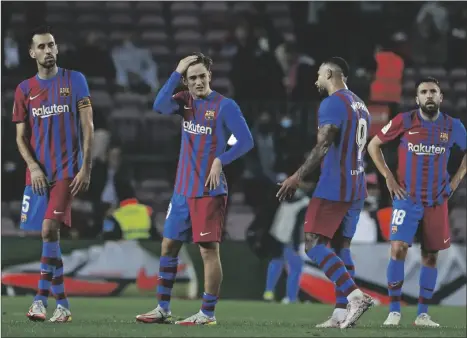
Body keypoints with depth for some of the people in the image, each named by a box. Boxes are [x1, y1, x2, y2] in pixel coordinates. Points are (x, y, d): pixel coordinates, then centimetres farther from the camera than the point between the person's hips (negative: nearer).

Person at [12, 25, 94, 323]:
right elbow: (21, 136, 8)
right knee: (50, 233, 4)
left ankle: (42, 298, -12)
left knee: (49, 229, -17)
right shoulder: (25, 89, 8)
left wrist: (86, 168, -8)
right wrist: (33, 167, -8)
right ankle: (62, 303, 13)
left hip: (67, 170, -4)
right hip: (38, 173, 4)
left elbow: (88, 127, -1)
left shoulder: (75, 81, 1)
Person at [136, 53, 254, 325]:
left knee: (209, 249, -6)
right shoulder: (186, 101, 8)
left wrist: (220, 160, -19)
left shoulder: (225, 106, -8)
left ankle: (208, 313, -1)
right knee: (169, 246, 10)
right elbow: (160, 106, -12)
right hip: (183, 190, 7)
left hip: (209, 190, -7)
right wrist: (176, 73, -14)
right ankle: (163, 309, 19)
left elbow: (246, 141, -9)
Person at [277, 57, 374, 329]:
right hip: (357, 189, 9)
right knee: (341, 247, 11)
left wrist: (298, 177, -16)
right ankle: (342, 313, 5)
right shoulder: (360, 105, 17)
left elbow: (324, 147, -18)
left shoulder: (332, 104, -11)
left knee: (314, 245, -8)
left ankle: (355, 296, -22)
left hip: (334, 188, -9)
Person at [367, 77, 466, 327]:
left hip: (437, 201, 3)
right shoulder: (404, 121, -8)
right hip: (407, 198, -3)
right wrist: (389, 178, -4)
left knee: (430, 257, 5)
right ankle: (394, 311, -6)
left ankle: (423, 314, 14)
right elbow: (373, 145, 2)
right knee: (398, 249, -15)